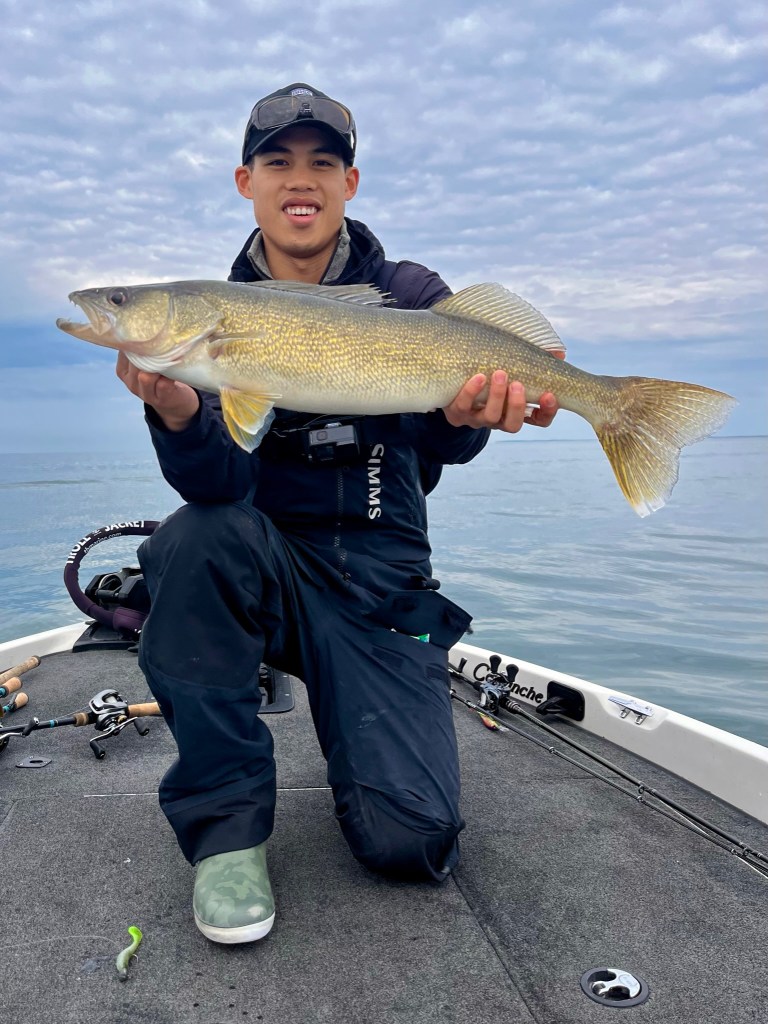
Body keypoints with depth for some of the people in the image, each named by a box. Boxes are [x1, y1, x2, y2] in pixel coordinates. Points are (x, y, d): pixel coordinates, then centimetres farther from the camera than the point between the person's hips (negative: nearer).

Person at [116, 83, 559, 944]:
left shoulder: (410, 298, 0)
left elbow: (438, 436, -19)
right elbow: (220, 485, -15)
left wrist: (465, 414, -43)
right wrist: (177, 412, -38)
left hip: (378, 578, -1)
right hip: (260, 568, 1)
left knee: (409, 840, -15)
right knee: (196, 537, -35)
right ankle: (226, 820, -14)